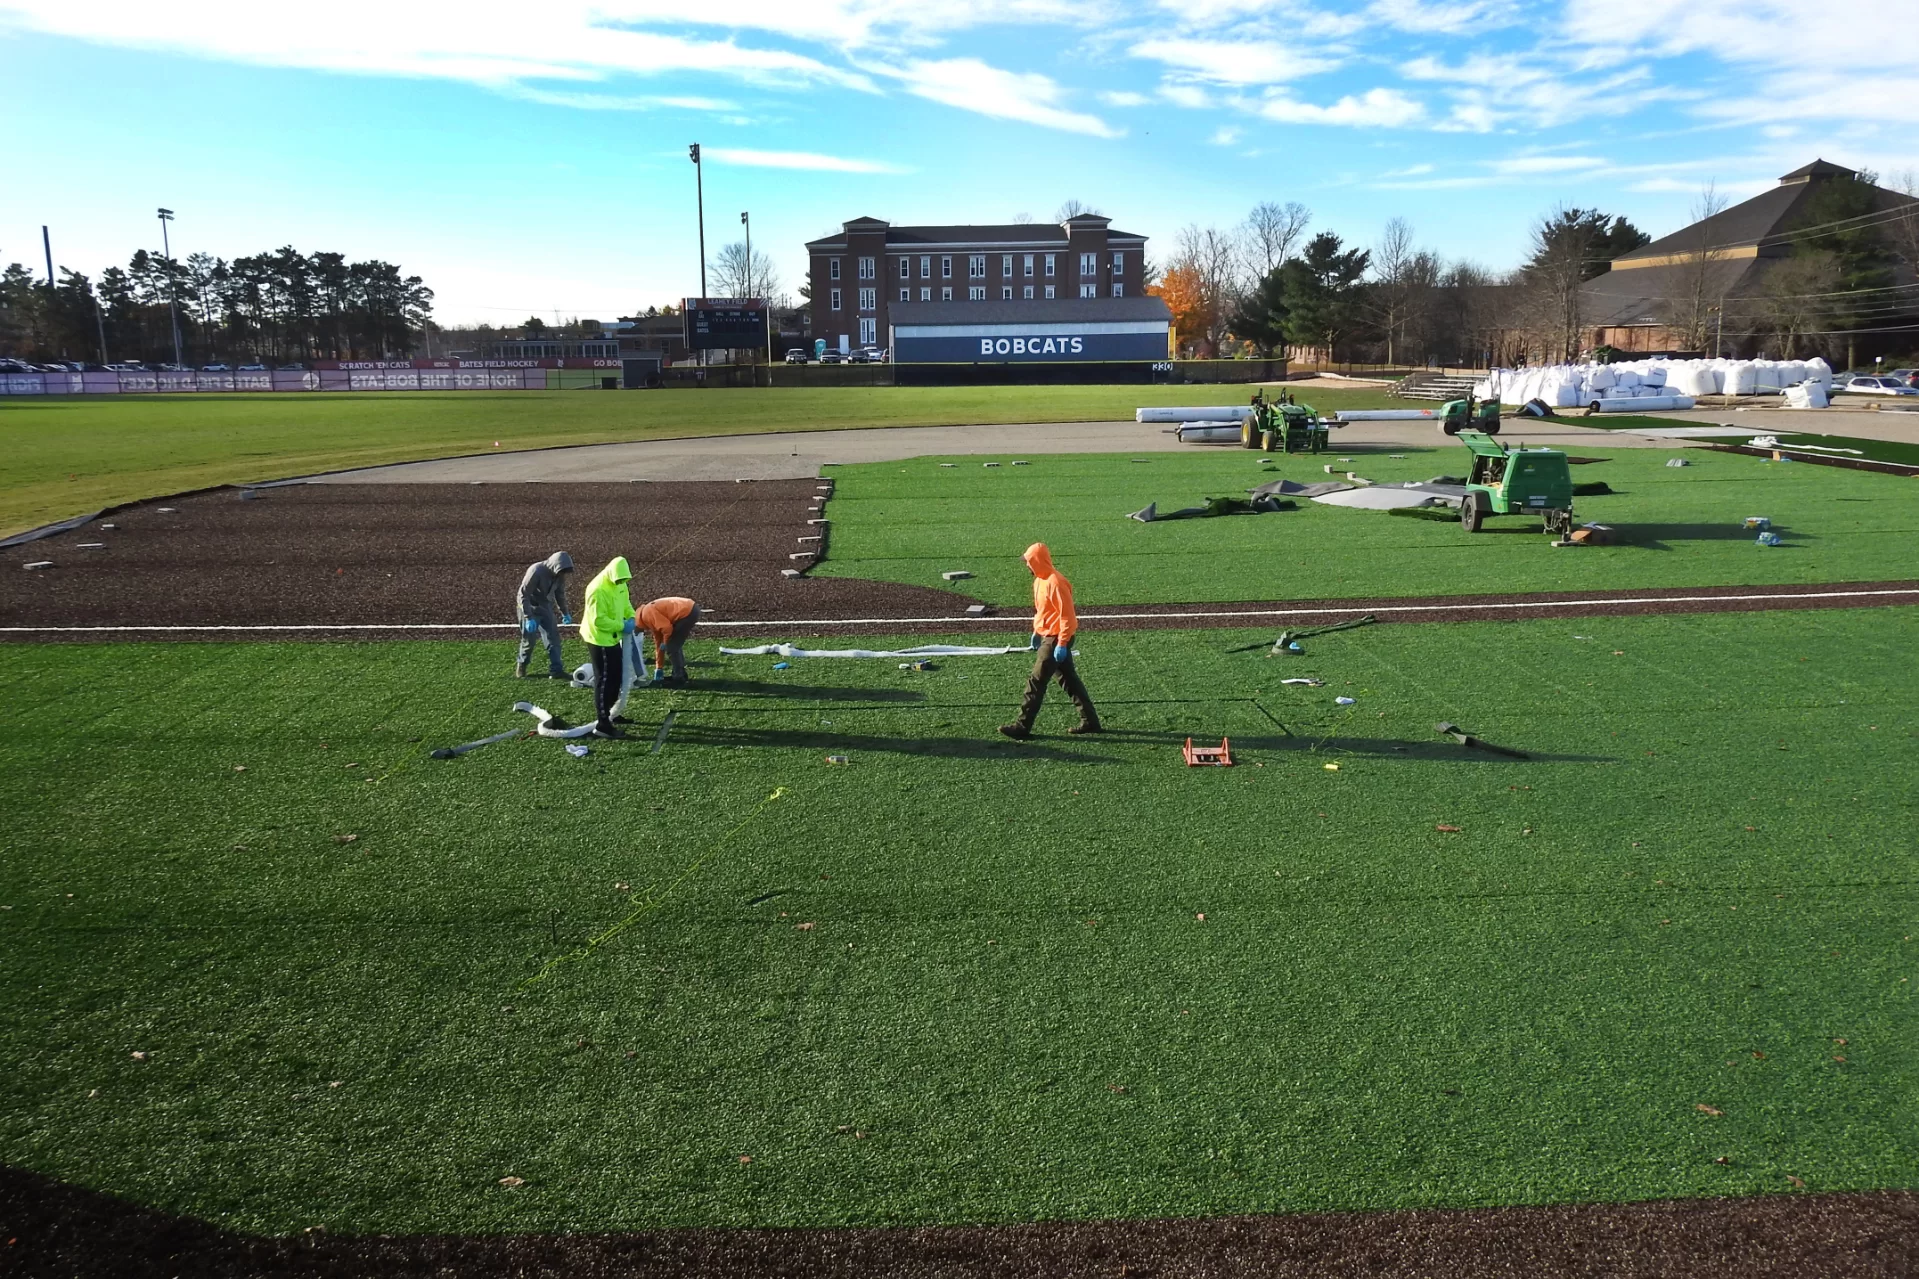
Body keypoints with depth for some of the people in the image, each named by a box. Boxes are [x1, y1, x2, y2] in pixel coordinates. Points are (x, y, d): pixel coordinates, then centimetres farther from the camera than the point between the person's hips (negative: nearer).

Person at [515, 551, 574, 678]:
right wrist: (528, 618, -30)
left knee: (553, 637, -4)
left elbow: (560, 594, 10)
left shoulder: (559, 574, -9)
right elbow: (523, 595, -26)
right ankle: (521, 666, 27)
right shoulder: (535, 572, -29)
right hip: (530, 607, -5)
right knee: (528, 640, 3)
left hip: (546, 608, 5)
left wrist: (564, 612, 7)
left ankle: (556, 670, -3)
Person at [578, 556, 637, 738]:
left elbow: (625, 603, 17)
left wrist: (631, 617, -2)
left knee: (616, 677, 19)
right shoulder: (598, 590, -27)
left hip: (612, 638, 10)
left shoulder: (620, 584, 2)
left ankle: (608, 713, 35)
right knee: (605, 680, -7)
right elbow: (599, 620, -29)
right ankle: (602, 725, -3)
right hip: (599, 639, -10)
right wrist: (621, 626, -23)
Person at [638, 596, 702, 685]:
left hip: (687, 612, -10)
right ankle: (680, 674, 29)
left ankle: (678, 677, 8)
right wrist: (659, 669, 34)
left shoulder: (647, 614, -4)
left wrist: (665, 643, 5)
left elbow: (667, 628, -16)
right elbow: (658, 643, 30)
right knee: (675, 645, 21)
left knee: (671, 647, 1)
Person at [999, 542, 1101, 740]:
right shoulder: (1040, 580, 8)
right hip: (1047, 636, 10)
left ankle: (1023, 726, 1)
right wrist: (1036, 631, 20)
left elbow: (1067, 616, -22)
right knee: (1069, 680, 14)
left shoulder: (1055, 583, -21)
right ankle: (1089, 721, 21)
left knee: (1036, 681, -5)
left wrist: (1061, 644, -22)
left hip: (1055, 639, -10)